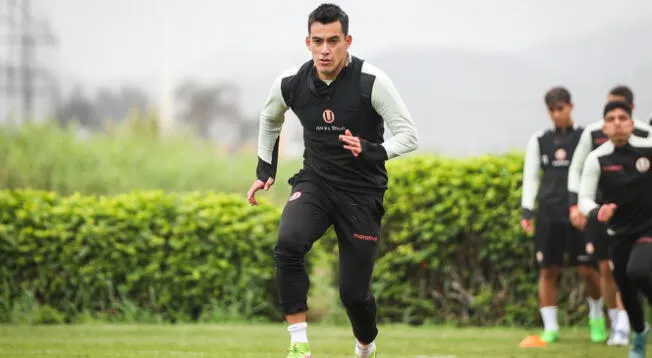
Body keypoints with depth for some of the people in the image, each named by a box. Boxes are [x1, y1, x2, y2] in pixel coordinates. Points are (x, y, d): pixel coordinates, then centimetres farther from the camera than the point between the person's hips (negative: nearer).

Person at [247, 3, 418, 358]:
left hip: (361, 193, -2)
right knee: (287, 245, -29)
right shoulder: (291, 83, -6)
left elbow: (409, 135, -14)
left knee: (354, 292, -1)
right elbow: (269, 118, 18)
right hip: (314, 183, 2)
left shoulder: (372, 82, -18)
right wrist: (265, 170, 15)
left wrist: (371, 151, -32)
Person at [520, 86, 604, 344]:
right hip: (549, 213, 2)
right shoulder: (539, 140, 9)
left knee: (587, 269, -5)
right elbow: (531, 178, 11)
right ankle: (550, 327, 7)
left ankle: (597, 317, 18)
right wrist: (526, 211, 3)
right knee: (548, 271, 1)